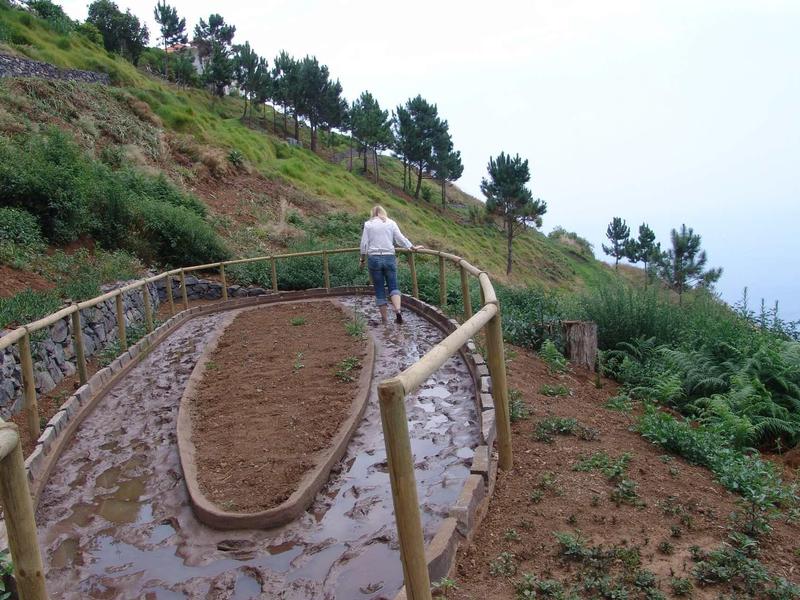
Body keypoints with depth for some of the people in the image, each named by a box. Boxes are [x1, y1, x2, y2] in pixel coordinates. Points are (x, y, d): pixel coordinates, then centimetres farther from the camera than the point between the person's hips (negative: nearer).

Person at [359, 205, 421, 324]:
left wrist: (362, 260, 12)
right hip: (389, 257, 1)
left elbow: (364, 244, 2)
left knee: (379, 289, 6)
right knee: (393, 286, 6)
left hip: (374, 258, 0)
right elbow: (400, 239, 3)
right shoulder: (391, 223, 6)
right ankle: (398, 310, -18)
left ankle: (384, 318, 10)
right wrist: (414, 247, 14)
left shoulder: (368, 224, 5)